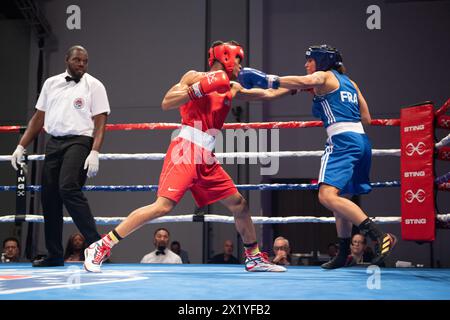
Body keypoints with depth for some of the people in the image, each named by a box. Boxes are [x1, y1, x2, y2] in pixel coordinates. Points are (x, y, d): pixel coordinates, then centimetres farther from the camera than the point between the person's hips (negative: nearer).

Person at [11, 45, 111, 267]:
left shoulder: (94, 86, 2)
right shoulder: (51, 83, 16)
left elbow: (100, 122, -5)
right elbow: (38, 118, 19)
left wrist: (95, 152, -17)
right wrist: (21, 146, 13)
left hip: (78, 141, -5)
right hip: (53, 142, 5)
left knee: (68, 188, -25)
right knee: (49, 197, 3)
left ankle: (95, 243, -22)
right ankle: (55, 255, 13)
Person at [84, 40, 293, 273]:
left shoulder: (232, 88, 20)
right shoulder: (195, 77, 1)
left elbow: (268, 94, 28)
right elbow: (166, 103, -11)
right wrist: (200, 88, -17)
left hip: (206, 159, 8)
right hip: (185, 151, -8)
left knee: (239, 204, 10)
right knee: (163, 206, -19)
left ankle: (254, 258, 25)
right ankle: (100, 247, -14)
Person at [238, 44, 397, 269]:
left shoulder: (323, 76, 3)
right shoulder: (349, 82, 25)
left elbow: (305, 82, -22)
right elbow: (366, 119, 24)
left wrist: (266, 79, -25)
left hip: (342, 141, -9)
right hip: (361, 140, 9)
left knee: (327, 195, -21)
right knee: (338, 197, 18)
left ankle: (380, 236, -30)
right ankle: (343, 255, 22)